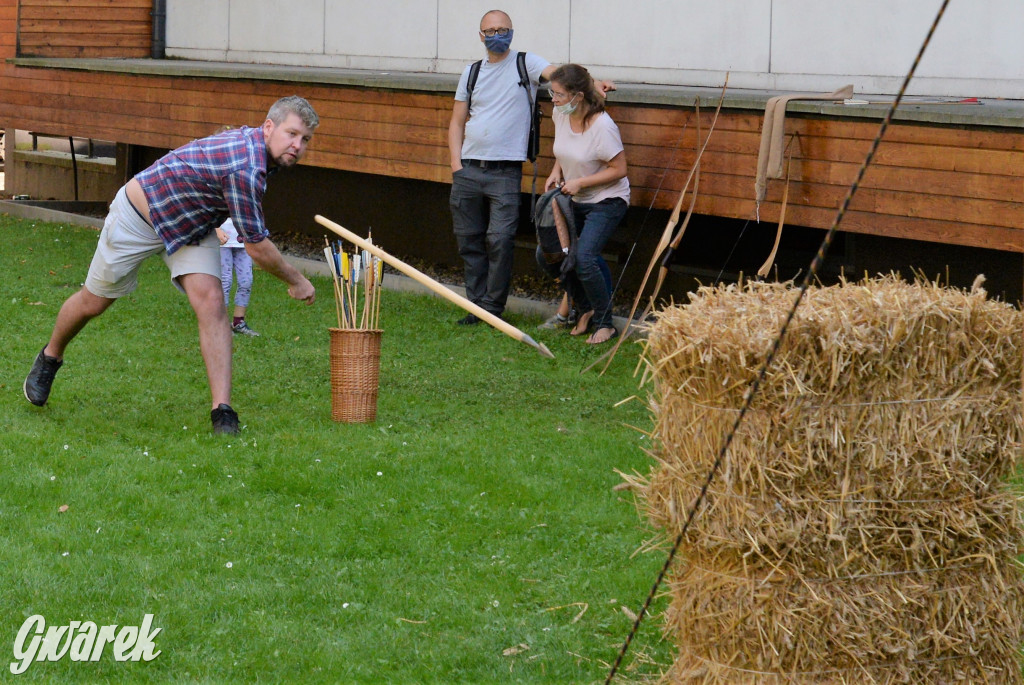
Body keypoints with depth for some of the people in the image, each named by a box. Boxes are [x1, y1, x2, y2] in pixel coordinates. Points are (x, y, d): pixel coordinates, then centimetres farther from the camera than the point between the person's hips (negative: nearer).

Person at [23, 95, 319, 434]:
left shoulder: (254, 141, -11)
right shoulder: (246, 168, -38)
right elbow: (256, 247, -29)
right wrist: (295, 280, -15)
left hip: (191, 226, 7)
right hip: (138, 217, -7)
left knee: (211, 302, -16)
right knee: (93, 302, 14)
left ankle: (222, 412, -17)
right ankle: (49, 358, 44)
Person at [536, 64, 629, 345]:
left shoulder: (602, 127, -25)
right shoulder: (561, 114, -4)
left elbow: (619, 169, -19)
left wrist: (580, 182, -22)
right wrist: (556, 171, -2)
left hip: (607, 201, -8)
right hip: (575, 201, 8)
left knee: (584, 258, -22)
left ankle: (605, 323, -3)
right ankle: (586, 309, 22)